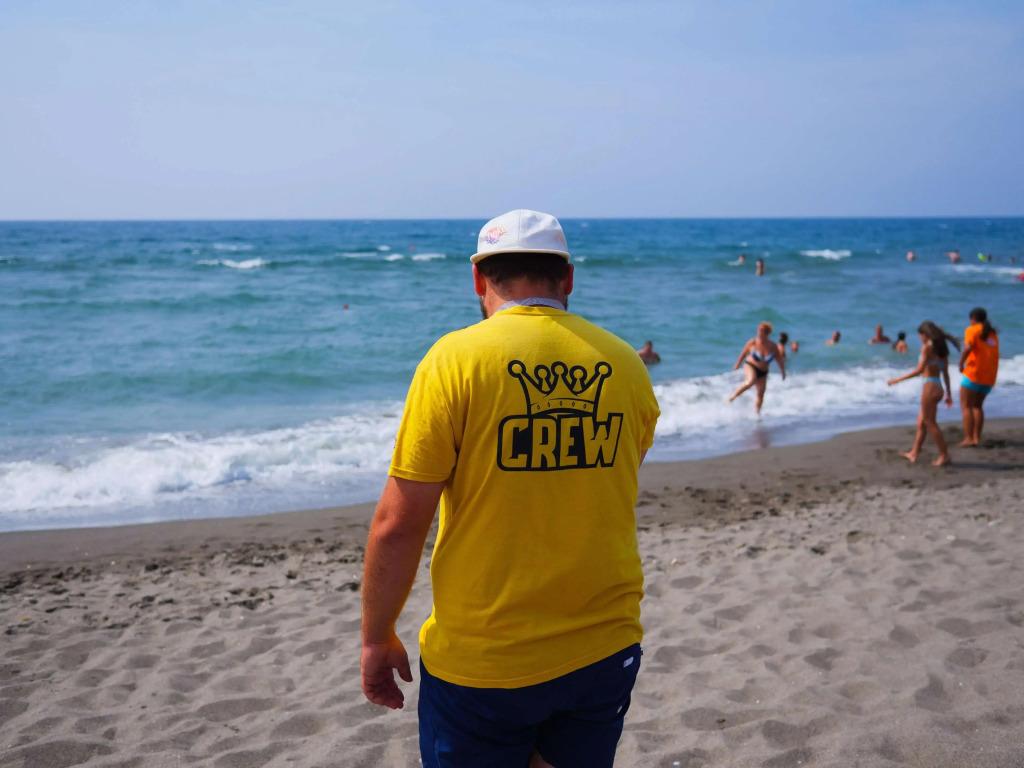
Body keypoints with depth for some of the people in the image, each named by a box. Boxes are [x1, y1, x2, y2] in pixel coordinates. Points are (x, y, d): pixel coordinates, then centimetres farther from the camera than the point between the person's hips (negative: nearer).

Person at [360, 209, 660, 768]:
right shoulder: (624, 362, 0)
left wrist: (377, 638, -1)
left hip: (482, 661, -3)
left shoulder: (456, 358, -12)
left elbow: (398, 523, -13)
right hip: (606, 650, 4)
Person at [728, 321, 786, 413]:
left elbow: (779, 360, 3)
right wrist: (737, 365, 10)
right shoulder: (752, 342, -15)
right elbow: (743, 354, 0)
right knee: (751, 381, -36)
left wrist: (783, 372, 5)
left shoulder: (773, 346, -10)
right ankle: (734, 395, -20)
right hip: (750, 366, -3)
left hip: (763, 372, 3)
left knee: (760, 396, 5)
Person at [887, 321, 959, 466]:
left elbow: (920, 370, -17)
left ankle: (944, 455, 0)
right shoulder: (941, 348, 13)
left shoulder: (927, 347, -11)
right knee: (921, 422, 16)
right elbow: (945, 373, 14)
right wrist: (949, 394, 17)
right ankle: (914, 453, 23)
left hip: (930, 387, -9)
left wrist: (898, 379, -13)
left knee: (930, 422, -1)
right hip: (938, 387, 9)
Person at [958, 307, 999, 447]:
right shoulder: (993, 333, 16)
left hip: (974, 372, -7)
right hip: (989, 376, 7)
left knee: (966, 406, -2)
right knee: (977, 406, 16)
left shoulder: (972, 330, -5)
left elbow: (968, 347, -22)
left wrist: (961, 363, -12)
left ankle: (968, 438, -11)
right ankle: (977, 438, 9)